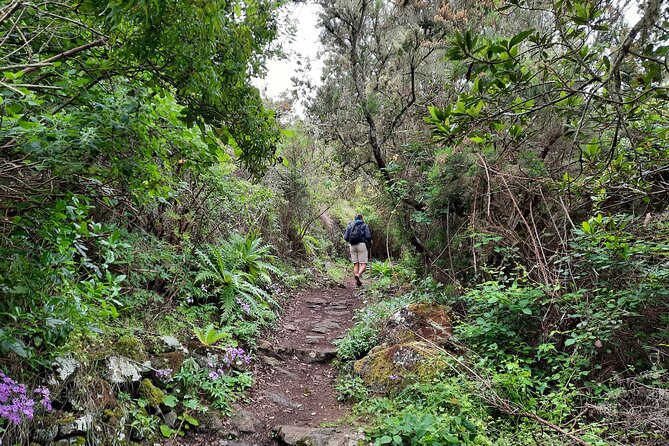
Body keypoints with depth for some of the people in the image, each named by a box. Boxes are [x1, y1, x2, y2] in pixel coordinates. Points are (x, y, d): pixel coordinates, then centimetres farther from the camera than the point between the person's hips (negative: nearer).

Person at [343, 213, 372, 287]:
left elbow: (345, 237, 7)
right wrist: (370, 241, 16)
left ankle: (357, 281, 6)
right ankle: (358, 275, -30)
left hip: (352, 246, 4)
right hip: (361, 245, -4)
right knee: (363, 264, -3)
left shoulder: (349, 225, 14)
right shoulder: (364, 225, 5)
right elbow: (368, 236, -6)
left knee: (356, 264, 9)